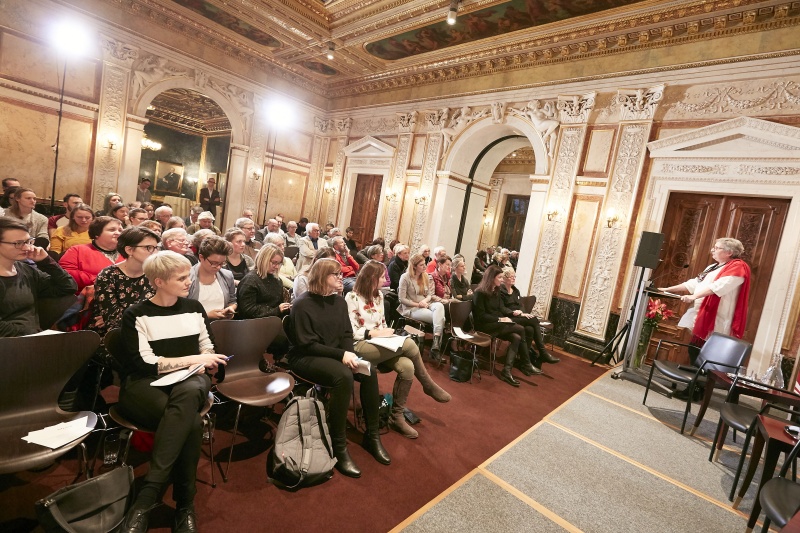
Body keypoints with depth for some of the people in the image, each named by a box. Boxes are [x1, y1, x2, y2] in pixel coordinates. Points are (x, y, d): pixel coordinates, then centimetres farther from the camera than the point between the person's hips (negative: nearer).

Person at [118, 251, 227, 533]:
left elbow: (208, 349, 17)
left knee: (189, 394, -38)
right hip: (144, 386, -3)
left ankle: (145, 499, -32)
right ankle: (184, 505, -22)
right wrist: (193, 359, -12)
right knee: (191, 422, -36)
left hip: (189, 381, 3)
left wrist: (206, 364, -7)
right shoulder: (136, 315, -2)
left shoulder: (194, 308, 12)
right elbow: (146, 364, -11)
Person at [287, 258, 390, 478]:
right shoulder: (302, 304, -15)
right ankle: (339, 447, -21)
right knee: (343, 377, -34)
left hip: (335, 356, 7)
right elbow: (307, 344, -18)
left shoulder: (339, 301, 5)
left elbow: (347, 335, 7)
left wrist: (350, 354, -14)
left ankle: (372, 436, -1)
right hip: (305, 358, -6)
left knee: (370, 372, -17)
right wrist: (341, 354, -25)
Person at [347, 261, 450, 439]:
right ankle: (428, 386, -4)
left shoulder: (378, 295, 14)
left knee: (407, 367, -25)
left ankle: (397, 417, -9)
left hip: (380, 345, 7)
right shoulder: (352, 297, -9)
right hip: (361, 346, -7)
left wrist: (386, 332, -2)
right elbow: (350, 332, -13)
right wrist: (375, 333, -15)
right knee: (409, 344, -27)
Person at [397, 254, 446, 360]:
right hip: (412, 309, -6)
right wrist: (418, 304, -16)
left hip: (425, 305, 6)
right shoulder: (405, 277, -8)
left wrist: (425, 301, -12)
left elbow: (430, 294, 12)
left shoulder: (426, 276, 12)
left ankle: (436, 344, -39)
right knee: (440, 317, -29)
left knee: (439, 306, -32)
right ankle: (436, 342, -20)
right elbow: (402, 299, -11)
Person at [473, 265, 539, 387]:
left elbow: (501, 308, 11)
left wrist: (513, 313, -8)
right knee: (521, 329, -18)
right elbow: (480, 316, -17)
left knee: (516, 338, -20)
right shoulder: (480, 293, -13)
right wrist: (499, 319, -19)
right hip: (485, 326, -8)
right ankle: (526, 365, -7)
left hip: (497, 324, 8)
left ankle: (507, 371, -21)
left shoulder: (496, 291, 12)